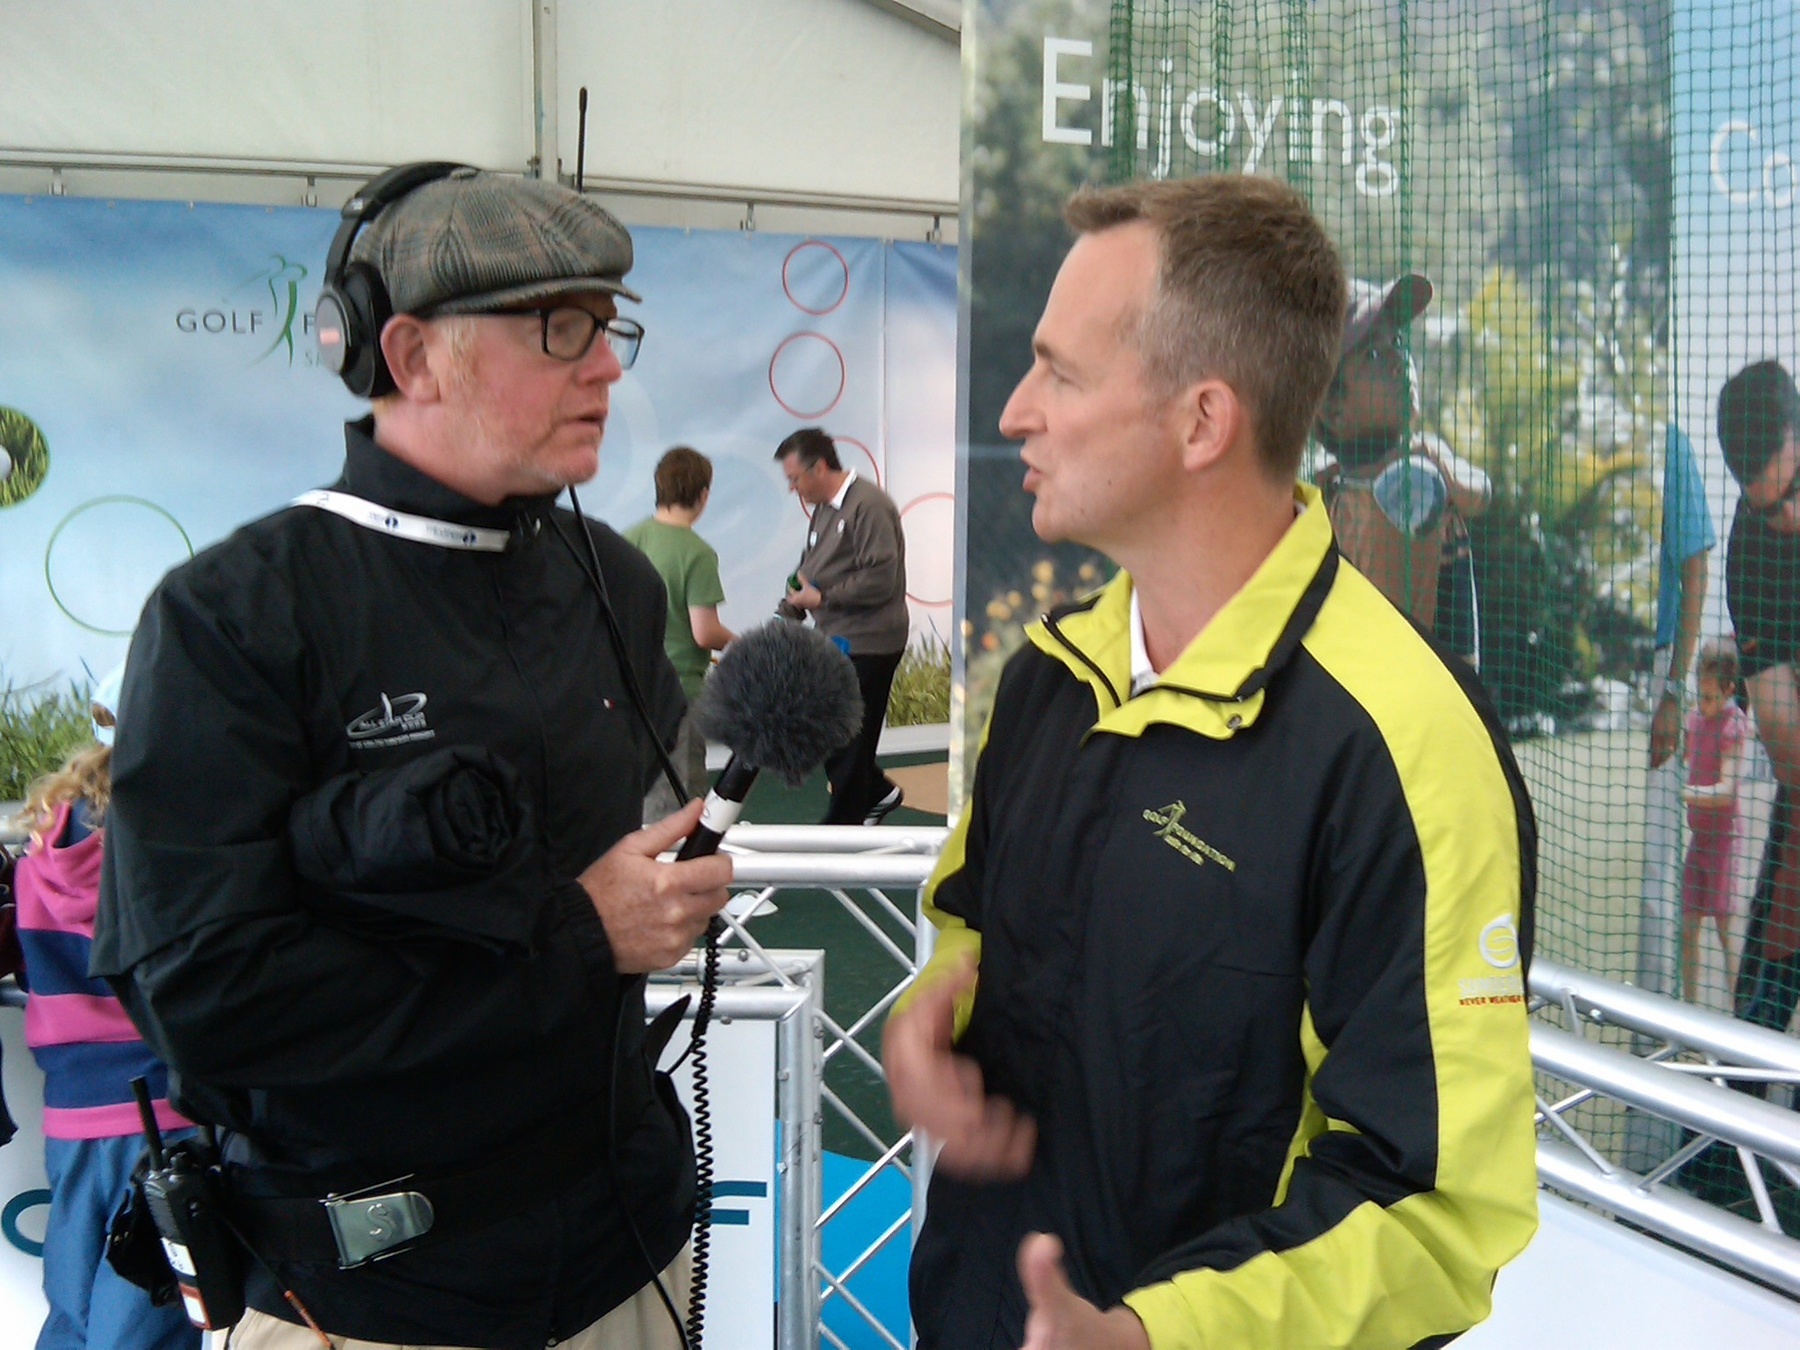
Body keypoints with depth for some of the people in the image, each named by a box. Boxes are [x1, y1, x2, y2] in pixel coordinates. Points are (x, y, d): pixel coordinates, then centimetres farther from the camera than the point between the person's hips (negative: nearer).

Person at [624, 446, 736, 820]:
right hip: (679, 687, -6)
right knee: (677, 796, 4)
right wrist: (736, 643, 1)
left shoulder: (629, 539, 1)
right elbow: (705, 633, -18)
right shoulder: (697, 553, -17)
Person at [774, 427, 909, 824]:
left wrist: (821, 597, -16)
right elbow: (806, 572, 19)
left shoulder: (869, 506, -16)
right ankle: (877, 792, 31)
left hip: (867, 645, -9)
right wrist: (784, 617, 7)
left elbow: (881, 580, -23)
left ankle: (842, 829, 10)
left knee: (850, 740, -1)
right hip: (834, 642, 9)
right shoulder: (823, 508, 14)